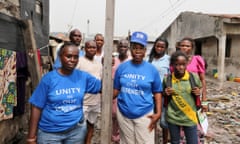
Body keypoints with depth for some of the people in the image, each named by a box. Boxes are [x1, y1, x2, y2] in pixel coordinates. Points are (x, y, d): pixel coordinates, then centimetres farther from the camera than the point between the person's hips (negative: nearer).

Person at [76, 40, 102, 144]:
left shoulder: (98, 63, 12)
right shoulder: (79, 61, -10)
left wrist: (102, 98, 14)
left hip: (96, 101, 7)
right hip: (82, 102, -6)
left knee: (91, 124, 18)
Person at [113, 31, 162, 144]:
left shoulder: (152, 69, -4)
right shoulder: (122, 67, 0)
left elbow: (157, 92, 1)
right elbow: (116, 89, 4)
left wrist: (158, 113, -8)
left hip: (144, 115, -1)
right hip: (123, 114, 2)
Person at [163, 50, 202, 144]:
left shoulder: (194, 77, -8)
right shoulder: (167, 79, -7)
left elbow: (198, 92, 10)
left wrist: (198, 93, -12)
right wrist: (166, 94, -12)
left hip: (189, 117, -1)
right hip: (173, 117, 1)